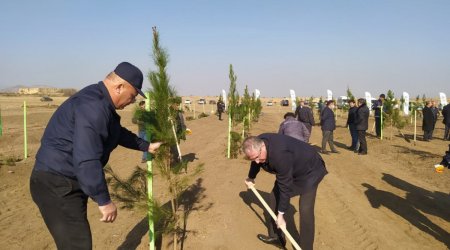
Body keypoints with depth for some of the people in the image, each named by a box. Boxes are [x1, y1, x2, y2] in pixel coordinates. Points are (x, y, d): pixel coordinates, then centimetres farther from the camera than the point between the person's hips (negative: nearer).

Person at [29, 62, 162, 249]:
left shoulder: (101, 102, 11)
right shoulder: (93, 107, -24)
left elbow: (118, 133, 29)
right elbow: (86, 160, -31)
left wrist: (147, 146, 34)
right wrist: (104, 201, -24)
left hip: (67, 182, 11)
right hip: (57, 184, -11)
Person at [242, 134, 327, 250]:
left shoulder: (280, 154, -42)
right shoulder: (256, 145, -17)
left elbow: (285, 186, -34)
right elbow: (255, 162, 9)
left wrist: (281, 214, -25)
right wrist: (251, 178, 27)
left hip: (309, 170, -8)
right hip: (289, 171, 8)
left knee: (305, 209, -17)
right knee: (274, 198, 9)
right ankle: (275, 236, 23)